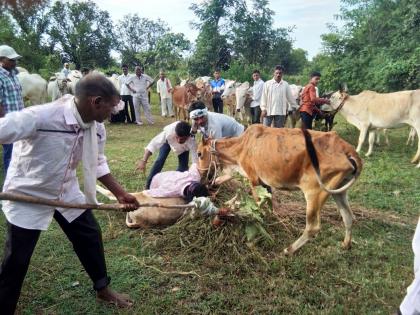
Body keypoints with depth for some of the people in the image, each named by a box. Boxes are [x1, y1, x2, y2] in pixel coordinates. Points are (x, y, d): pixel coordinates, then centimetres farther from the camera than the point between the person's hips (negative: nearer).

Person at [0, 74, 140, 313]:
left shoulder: (97, 128, -10)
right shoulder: (42, 116, -32)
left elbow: (98, 164, 5)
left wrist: (120, 193, 2)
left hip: (67, 191, 6)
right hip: (28, 195, -5)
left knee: (91, 237, 12)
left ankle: (103, 289, 35)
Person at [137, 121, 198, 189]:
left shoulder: (191, 142, -45)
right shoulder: (169, 132, -46)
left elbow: (196, 161, -43)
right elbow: (153, 144, -42)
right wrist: (143, 161, -48)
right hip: (168, 140, 0)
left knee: (183, 166, -12)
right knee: (160, 159, -14)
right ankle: (149, 185, -2)